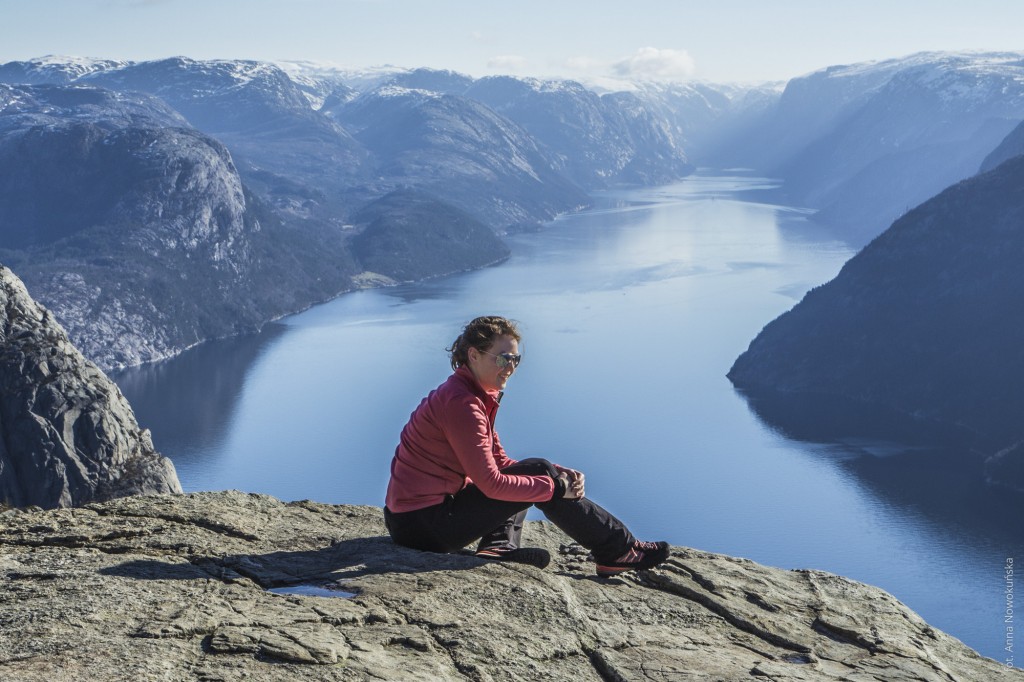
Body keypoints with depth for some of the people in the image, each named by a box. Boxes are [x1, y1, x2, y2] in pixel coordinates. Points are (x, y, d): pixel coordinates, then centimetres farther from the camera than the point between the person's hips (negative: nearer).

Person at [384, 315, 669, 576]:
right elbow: (491, 483, -21)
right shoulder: (461, 403, -19)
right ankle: (618, 552, 2)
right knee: (538, 472, -8)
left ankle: (500, 545, -3)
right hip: (423, 526, -10)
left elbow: (499, 463, 14)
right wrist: (556, 486, -12)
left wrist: (560, 473, 0)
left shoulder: (478, 397, 12)